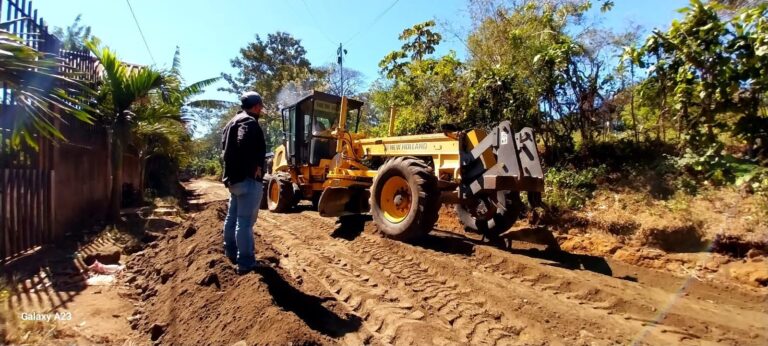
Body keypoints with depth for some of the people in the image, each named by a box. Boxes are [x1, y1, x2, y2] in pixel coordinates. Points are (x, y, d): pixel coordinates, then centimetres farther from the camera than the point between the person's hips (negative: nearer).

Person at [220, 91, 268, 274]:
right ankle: (246, 263, -2)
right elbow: (244, 145, -31)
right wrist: (255, 166, -21)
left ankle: (231, 253, 33)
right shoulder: (249, 122, -13)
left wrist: (232, 168, 14)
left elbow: (226, 149, 19)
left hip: (233, 177, 11)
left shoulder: (233, 122, 19)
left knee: (232, 217, 19)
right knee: (245, 221, -7)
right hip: (247, 178, -10)